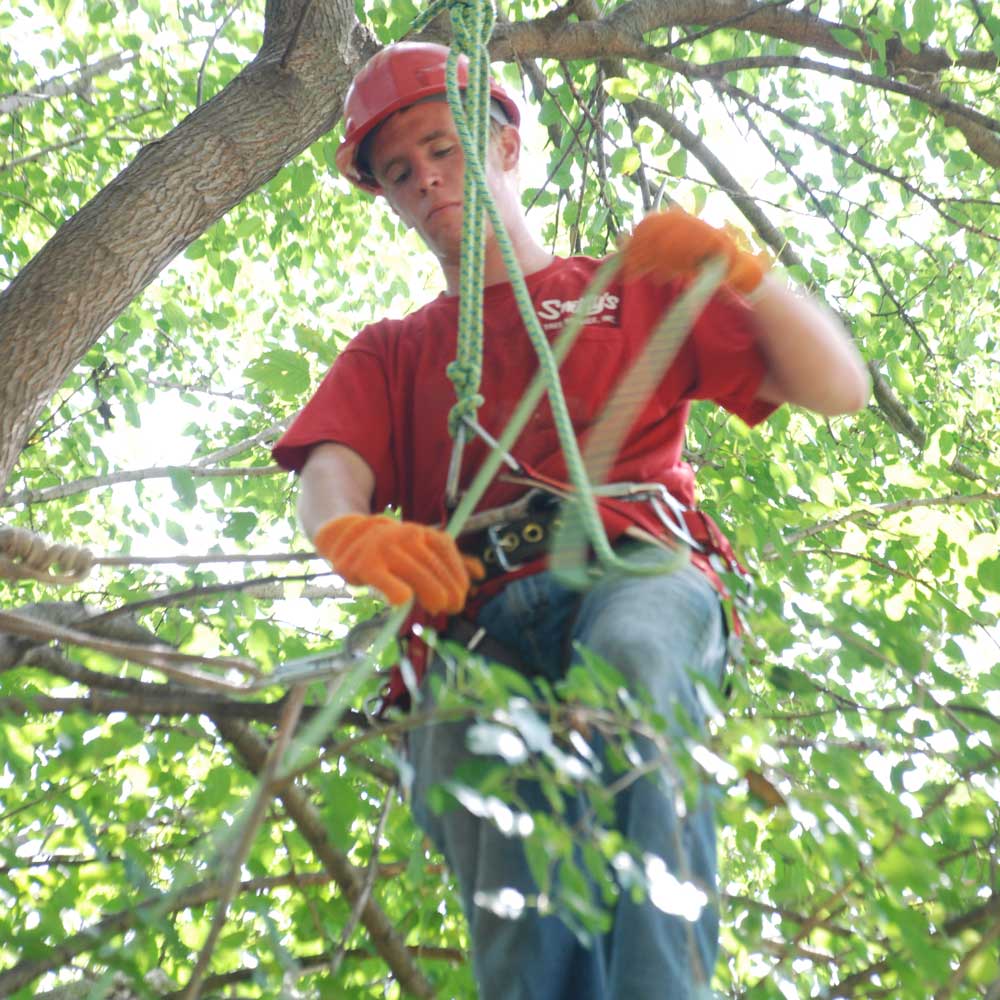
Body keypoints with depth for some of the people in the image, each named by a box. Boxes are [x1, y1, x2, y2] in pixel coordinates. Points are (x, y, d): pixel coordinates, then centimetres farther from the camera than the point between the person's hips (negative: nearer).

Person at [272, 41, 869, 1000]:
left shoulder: (634, 292, 28)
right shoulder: (390, 354, 33)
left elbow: (839, 388, 20)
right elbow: (329, 473, 9)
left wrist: (735, 270, 3)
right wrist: (350, 533, -18)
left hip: (635, 573, -2)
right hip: (474, 616, 2)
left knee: (631, 657, -40)